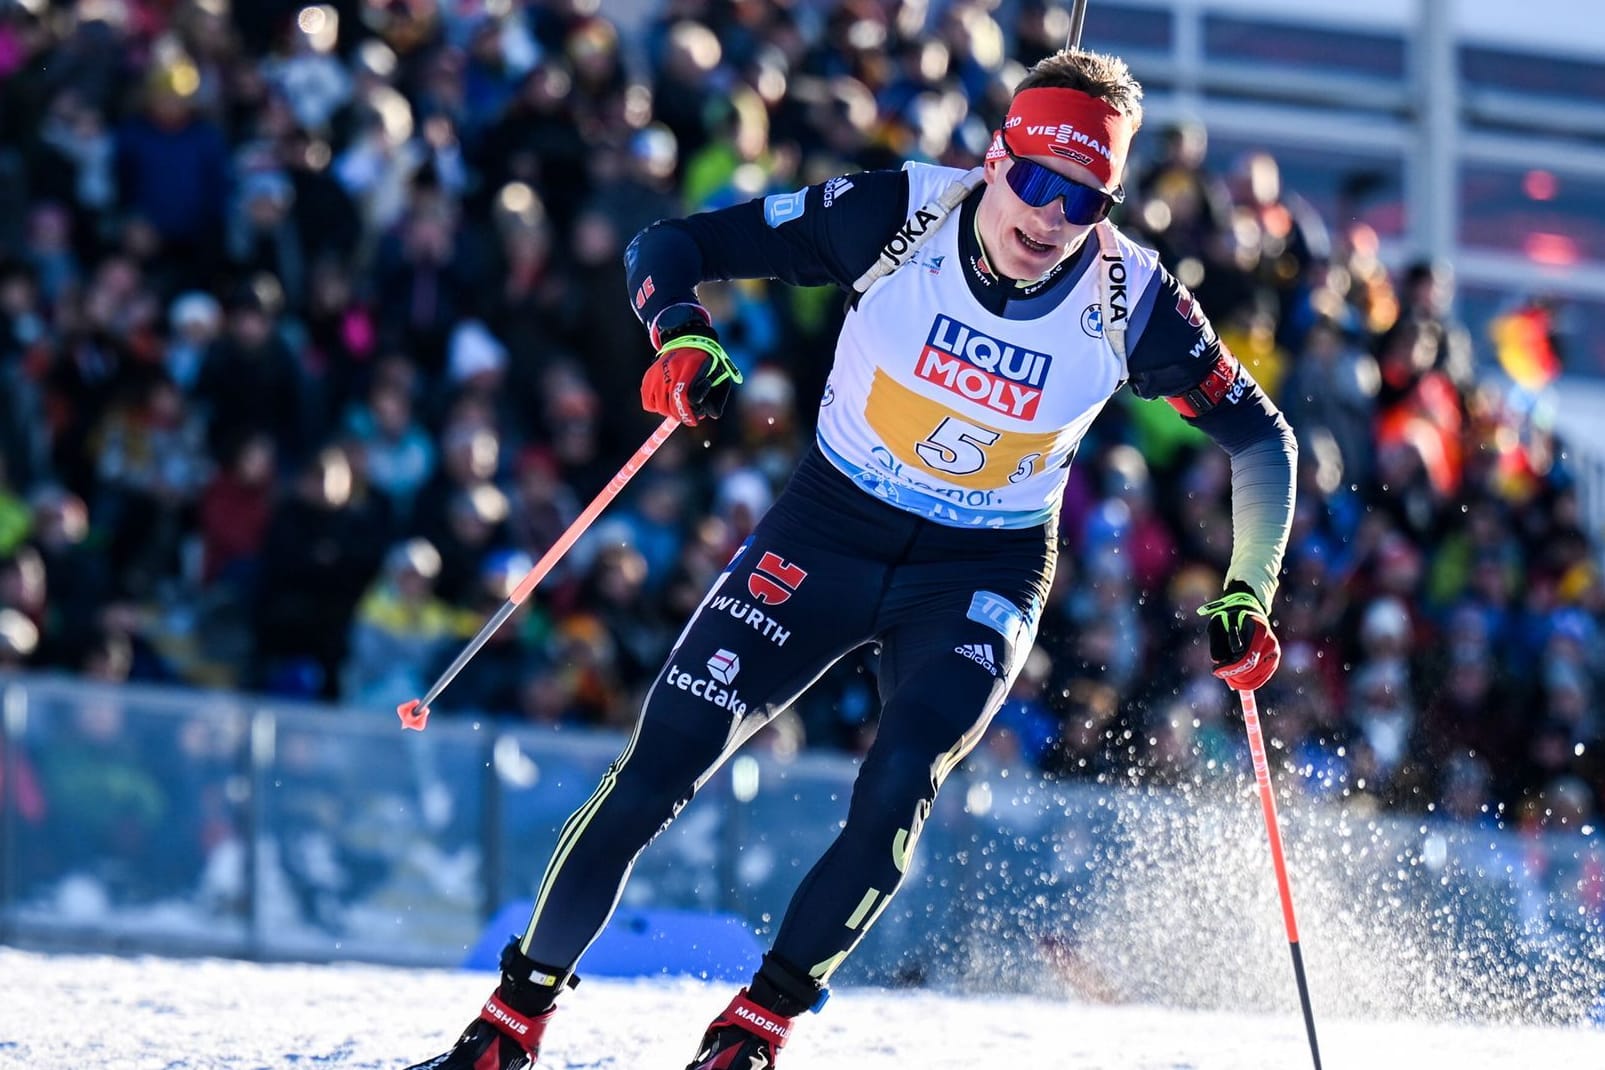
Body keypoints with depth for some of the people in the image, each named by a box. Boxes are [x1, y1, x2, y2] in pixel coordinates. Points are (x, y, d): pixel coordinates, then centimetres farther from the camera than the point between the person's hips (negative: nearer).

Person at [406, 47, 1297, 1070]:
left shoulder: (1132, 304, -19)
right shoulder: (898, 216, -21)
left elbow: (1259, 436, -4)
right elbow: (673, 244, -14)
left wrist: (1248, 595, -13)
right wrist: (681, 335, -34)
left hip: (982, 575, 0)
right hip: (829, 528, 0)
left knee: (894, 800, -24)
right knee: (651, 780, -7)